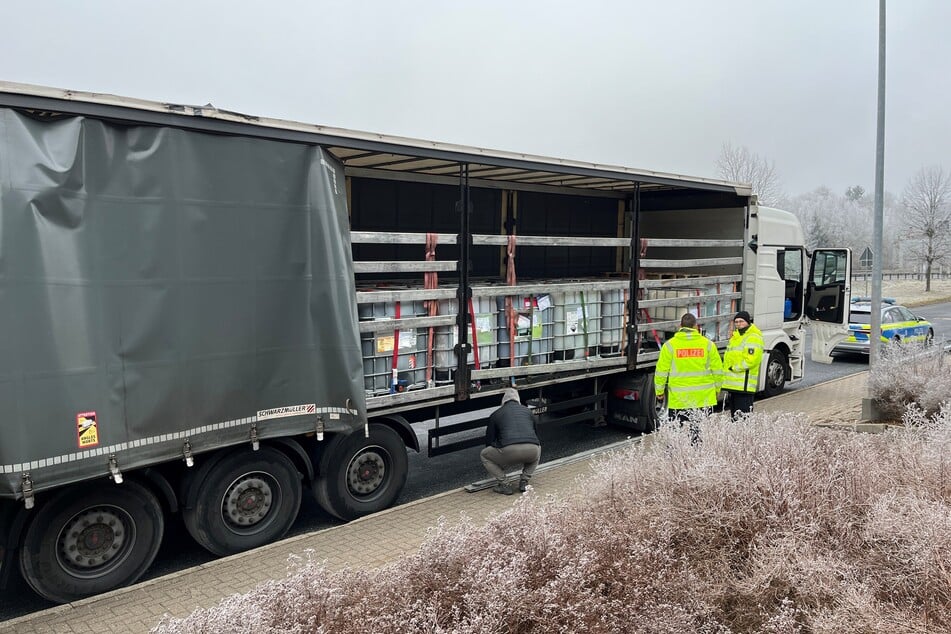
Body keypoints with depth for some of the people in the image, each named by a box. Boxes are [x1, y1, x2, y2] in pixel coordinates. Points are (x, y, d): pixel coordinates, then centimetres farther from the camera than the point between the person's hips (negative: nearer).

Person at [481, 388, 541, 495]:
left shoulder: (496, 414, 20)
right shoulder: (527, 411, 28)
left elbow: (489, 441, 26)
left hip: (509, 451, -2)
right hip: (531, 452, 3)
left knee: (484, 455, 25)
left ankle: (503, 485, 12)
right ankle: (524, 481, 22)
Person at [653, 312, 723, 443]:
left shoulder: (670, 345, -3)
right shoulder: (708, 344, 2)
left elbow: (661, 371, -3)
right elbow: (717, 370, 5)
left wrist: (659, 392, 7)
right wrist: (716, 389, 18)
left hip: (678, 398, -1)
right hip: (704, 398, 2)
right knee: (701, 430, 8)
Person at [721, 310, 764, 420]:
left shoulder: (754, 338, -10)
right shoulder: (735, 336, 20)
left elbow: (751, 360, -20)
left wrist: (734, 368, -14)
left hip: (744, 385, -9)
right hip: (733, 384, 10)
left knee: (743, 416, -11)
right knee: (734, 415, 15)